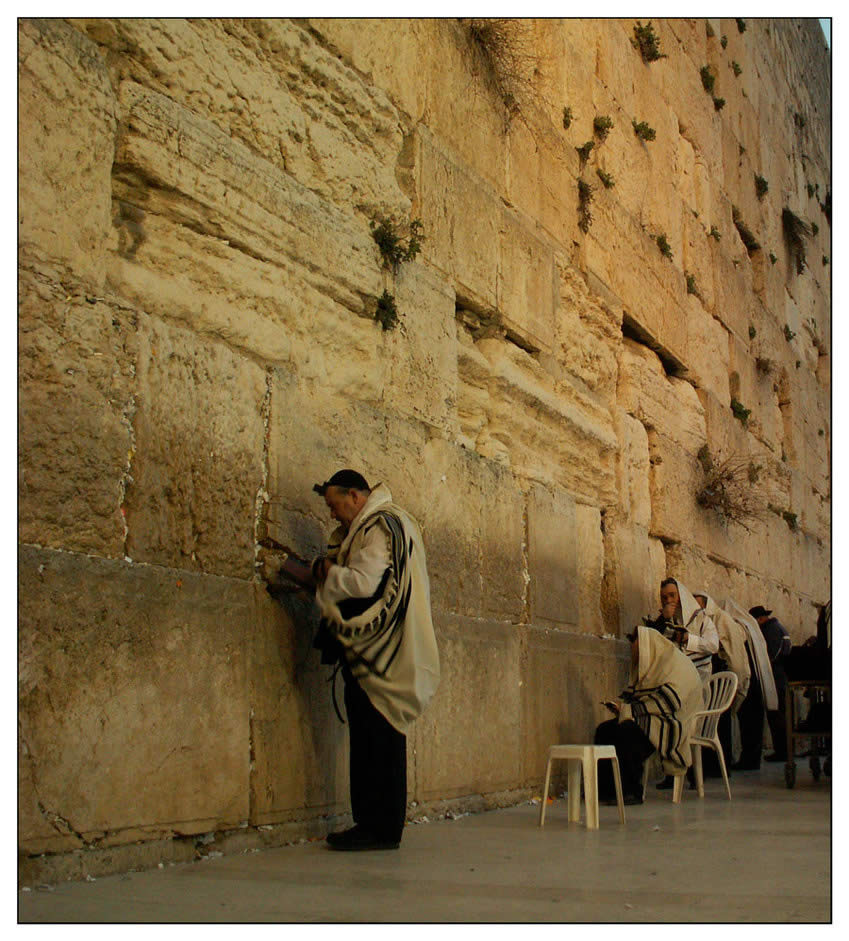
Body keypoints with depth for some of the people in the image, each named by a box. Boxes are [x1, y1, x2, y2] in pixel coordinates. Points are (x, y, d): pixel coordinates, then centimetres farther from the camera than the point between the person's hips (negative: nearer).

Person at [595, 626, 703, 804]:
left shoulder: (677, 665, -13)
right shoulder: (652, 664, 17)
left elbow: (665, 703, -23)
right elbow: (637, 693, 21)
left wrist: (629, 709, -21)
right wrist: (621, 705, -1)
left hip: (671, 724, -10)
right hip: (649, 718, 10)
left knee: (626, 731, -33)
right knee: (604, 729, -8)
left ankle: (632, 791, -26)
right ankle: (604, 788, -8)